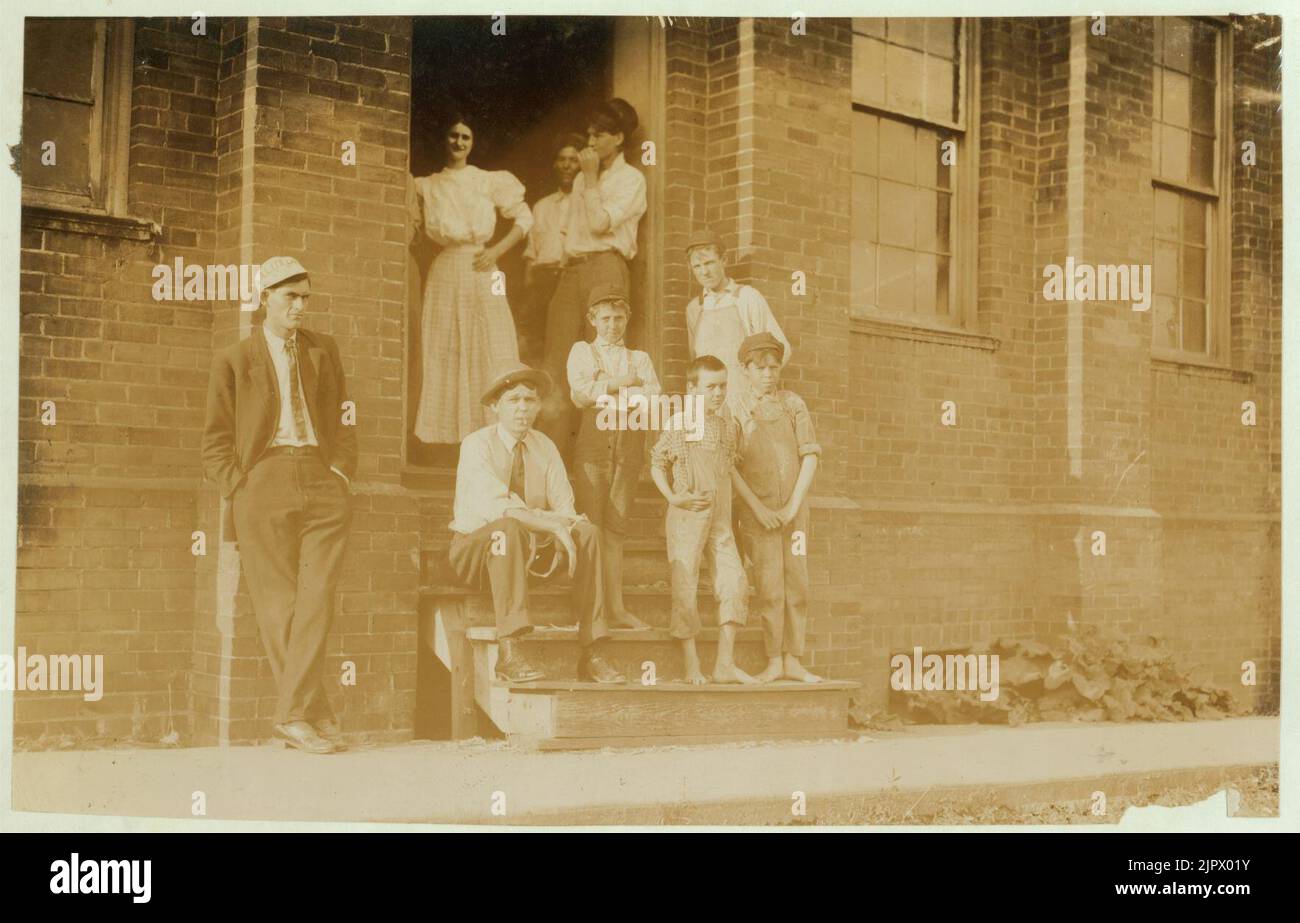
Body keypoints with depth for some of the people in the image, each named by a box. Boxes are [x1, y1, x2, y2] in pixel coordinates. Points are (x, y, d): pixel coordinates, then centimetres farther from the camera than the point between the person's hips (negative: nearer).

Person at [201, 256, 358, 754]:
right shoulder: (234, 360, 9)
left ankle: (293, 713, -8)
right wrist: (241, 491, -3)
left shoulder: (323, 350, 18)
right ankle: (318, 714, 2)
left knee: (317, 597, -10)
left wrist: (343, 471, 6)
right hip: (264, 481, -2)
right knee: (279, 604, -3)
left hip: (322, 485, 2)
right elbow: (216, 442, 9)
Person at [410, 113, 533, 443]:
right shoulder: (427, 186, 10)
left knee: (491, 353, -4)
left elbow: (525, 218, 6)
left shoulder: (490, 181, 7)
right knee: (444, 356, -1)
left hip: (482, 274, -1)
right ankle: (447, 436, 2)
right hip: (445, 275, 1)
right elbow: (413, 228, 15)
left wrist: (498, 250, -4)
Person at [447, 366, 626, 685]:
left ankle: (591, 655, -22)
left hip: (529, 550, 6)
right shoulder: (476, 445, -13)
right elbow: (497, 507, -28)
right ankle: (508, 653, -45)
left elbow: (565, 508, 0)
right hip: (474, 548, -6)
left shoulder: (545, 447, 6)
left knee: (588, 533, -17)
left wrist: (563, 539, -22)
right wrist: (552, 526, -35)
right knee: (508, 529, -38)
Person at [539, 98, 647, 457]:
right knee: (555, 363, -2)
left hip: (605, 268, -6)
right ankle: (553, 452, -2)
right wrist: (564, 264, 11)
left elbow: (599, 222, -11)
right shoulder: (583, 178, 23)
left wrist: (590, 178, -3)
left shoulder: (631, 179, 3)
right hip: (572, 270, 7)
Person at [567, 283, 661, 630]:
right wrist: (626, 385, -1)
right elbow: (581, 392, -4)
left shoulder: (640, 358, 21)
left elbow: (654, 396, 2)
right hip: (592, 446, -2)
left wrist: (610, 396, -6)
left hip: (628, 449, 2)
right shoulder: (582, 351, 14)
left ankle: (617, 609, 0)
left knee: (615, 530, 1)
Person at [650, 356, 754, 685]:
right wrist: (673, 497, -12)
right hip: (688, 515, -5)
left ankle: (725, 664, 4)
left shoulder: (728, 424, 8)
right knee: (686, 587, -1)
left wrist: (731, 510, 11)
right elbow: (657, 464, -1)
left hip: (720, 518, 5)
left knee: (734, 581, -2)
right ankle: (692, 666, 7)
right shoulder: (679, 424, -7)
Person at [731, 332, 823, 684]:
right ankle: (774, 662, 3)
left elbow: (810, 457, 1)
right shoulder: (737, 410, 1)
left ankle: (793, 661, 9)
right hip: (757, 510, -2)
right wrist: (758, 509, -11)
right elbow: (730, 467, -3)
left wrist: (793, 507, -7)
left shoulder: (793, 404, 5)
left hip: (794, 509, 2)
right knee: (769, 586, -4)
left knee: (797, 583, 2)